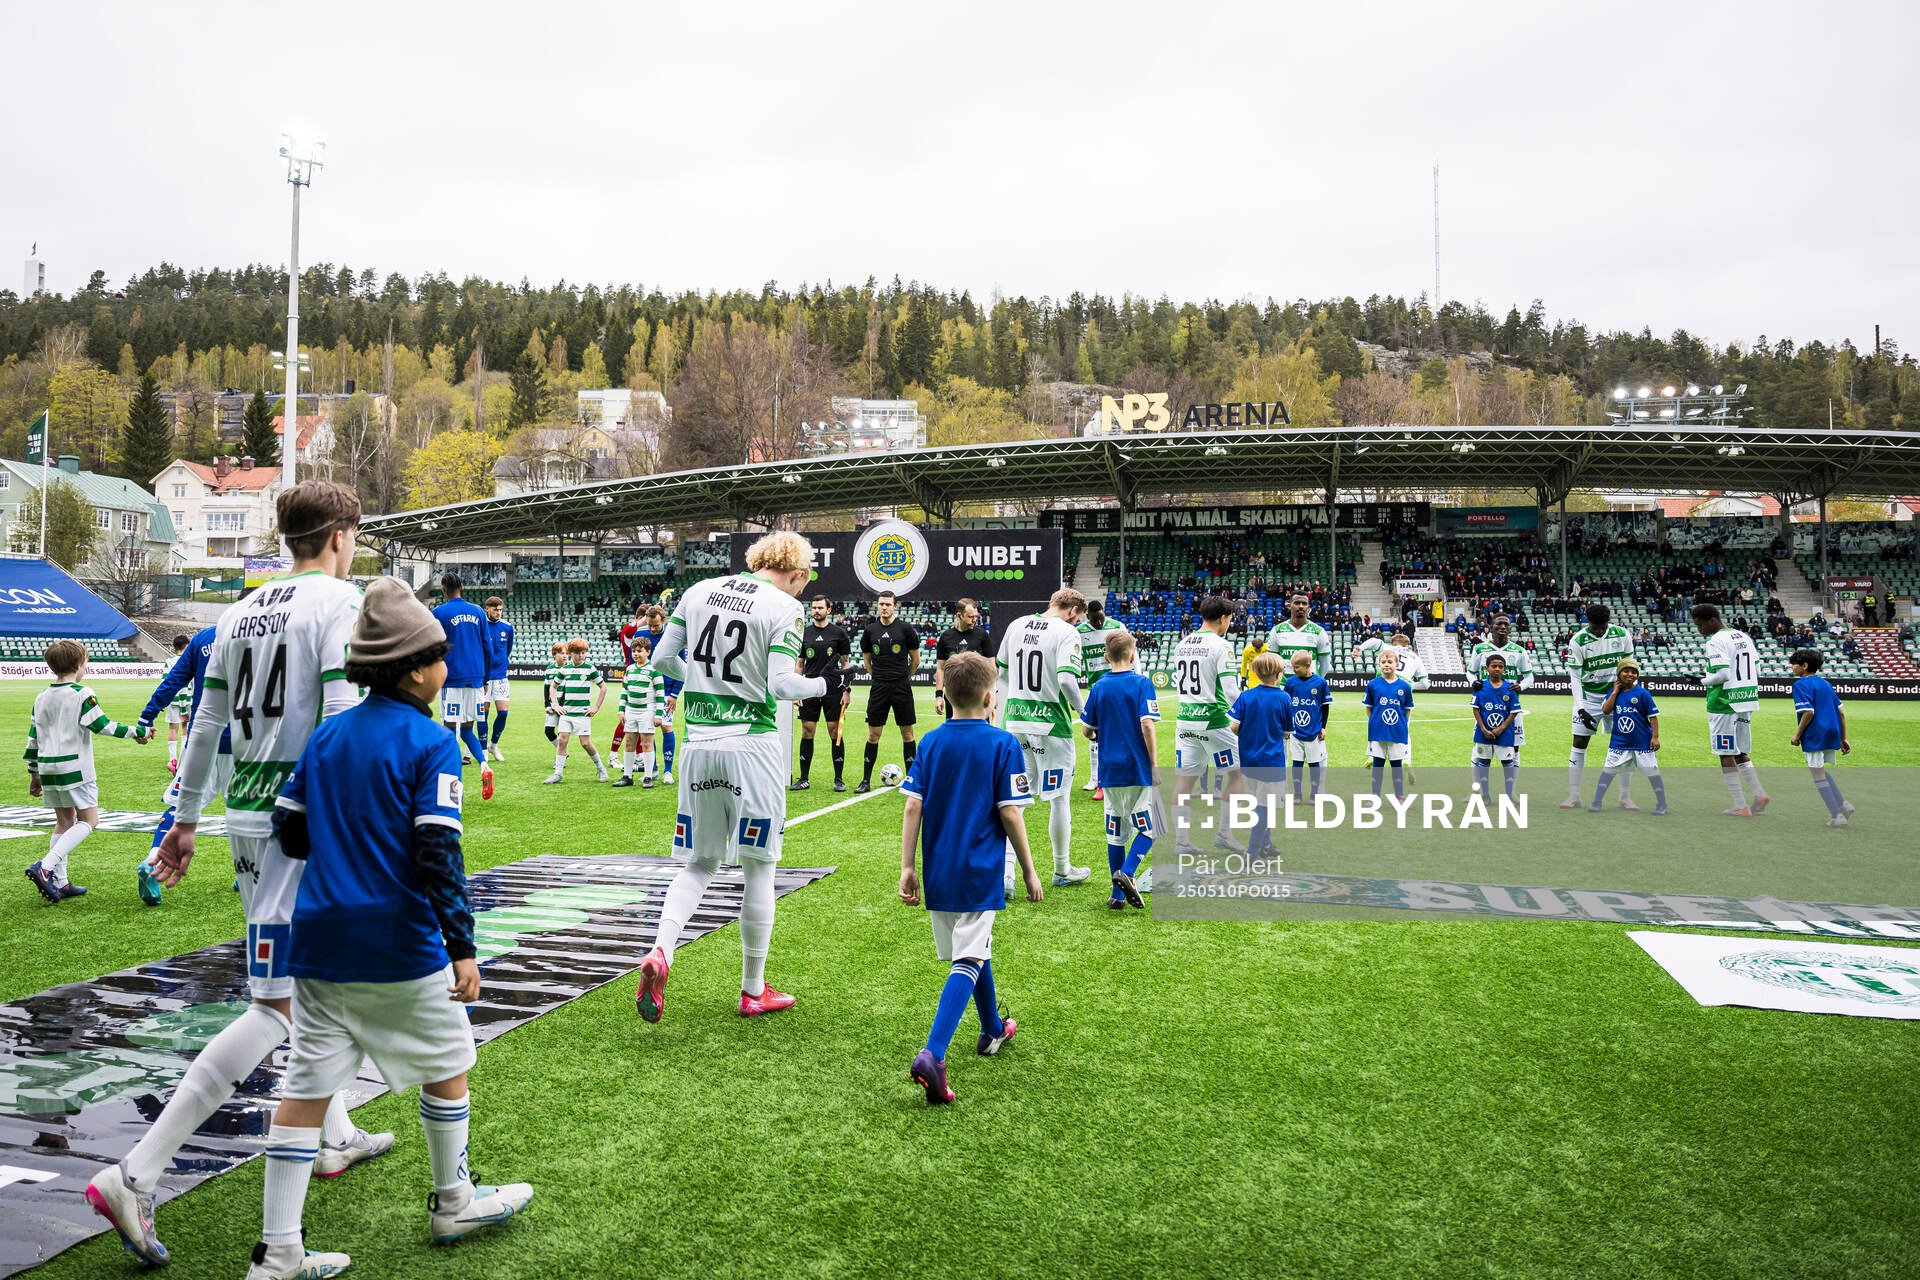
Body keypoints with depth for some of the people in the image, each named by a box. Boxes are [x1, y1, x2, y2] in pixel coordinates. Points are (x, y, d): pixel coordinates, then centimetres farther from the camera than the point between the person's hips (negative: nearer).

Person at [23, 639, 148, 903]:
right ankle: (45, 867, -16)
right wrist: (137, 732, -1)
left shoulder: (41, 698, 11)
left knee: (64, 821, 15)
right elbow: (103, 726, -13)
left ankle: (59, 883, 13)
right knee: (89, 820, 0)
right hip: (75, 769, -7)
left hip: (48, 769, 7)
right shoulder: (82, 695, -10)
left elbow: (32, 738, 14)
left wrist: (34, 774, 21)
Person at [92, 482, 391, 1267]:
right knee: (276, 1007, -6)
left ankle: (335, 1139, 35)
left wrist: (185, 820, 23)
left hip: (247, 816, 9)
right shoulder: (340, 601, -10)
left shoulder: (244, 610, 12)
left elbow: (206, 722, 16)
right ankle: (135, 1177, -9)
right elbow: (343, 717, -20)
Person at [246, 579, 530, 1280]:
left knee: (306, 1086, 8)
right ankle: (453, 1202, 31)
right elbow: (438, 853, -18)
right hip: (400, 946, -5)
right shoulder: (430, 742, -13)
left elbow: (288, 830, 11)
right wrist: (463, 947, -16)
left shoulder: (326, 735, 7)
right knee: (445, 1064, 15)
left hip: (320, 940, 6)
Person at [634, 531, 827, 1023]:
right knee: (757, 868, 7)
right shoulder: (784, 607, -7)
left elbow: (662, 659, 11)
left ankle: (659, 954, -8)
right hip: (753, 747, -4)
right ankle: (753, 990, 17)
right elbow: (780, 685, -15)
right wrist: (820, 684, 4)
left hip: (699, 745, 5)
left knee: (698, 864, 15)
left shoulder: (698, 591, 9)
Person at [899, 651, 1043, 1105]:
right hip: (978, 875, -5)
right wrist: (1029, 870, 0)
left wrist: (906, 869, 3)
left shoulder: (931, 742, 3)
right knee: (968, 962, -6)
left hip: (938, 873, 5)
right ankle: (932, 1055, -23)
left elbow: (912, 806, -2)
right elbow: (1010, 815, -10)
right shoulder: (1003, 744, -9)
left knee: (975, 950, 24)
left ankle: (993, 1029, 43)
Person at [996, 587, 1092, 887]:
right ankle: (1062, 870, 25)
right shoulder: (1067, 632, -10)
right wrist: (1083, 710, -5)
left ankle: (1005, 871, 0)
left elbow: (1001, 672, 16)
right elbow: (1066, 679, -23)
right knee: (1059, 799, 10)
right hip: (1051, 725, -5)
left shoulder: (1017, 625, 9)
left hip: (1015, 724, 5)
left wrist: (1002, 720, 23)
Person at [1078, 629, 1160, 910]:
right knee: (1150, 828, 8)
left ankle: (1118, 894, 12)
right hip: (1138, 769, -4)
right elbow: (1146, 724, -16)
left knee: (1116, 832, 11)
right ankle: (1127, 872, -14)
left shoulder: (1099, 687, 4)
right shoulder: (1141, 683, -6)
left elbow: (1086, 730, 6)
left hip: (1109, 770, 4)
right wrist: (1155, 764, -11)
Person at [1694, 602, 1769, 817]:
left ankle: (1740, 807, 1)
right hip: (1746, 703, 9)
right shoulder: (1744, 637, 13)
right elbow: (1757, 671, 14)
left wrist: (1704, 680, -5)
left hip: (1724, 704, -8)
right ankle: (1760, 795, 11)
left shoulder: (1716, 641, -14)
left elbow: (1722, 674, -22)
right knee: (1739, 752, 20)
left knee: (1726, 755, -1)